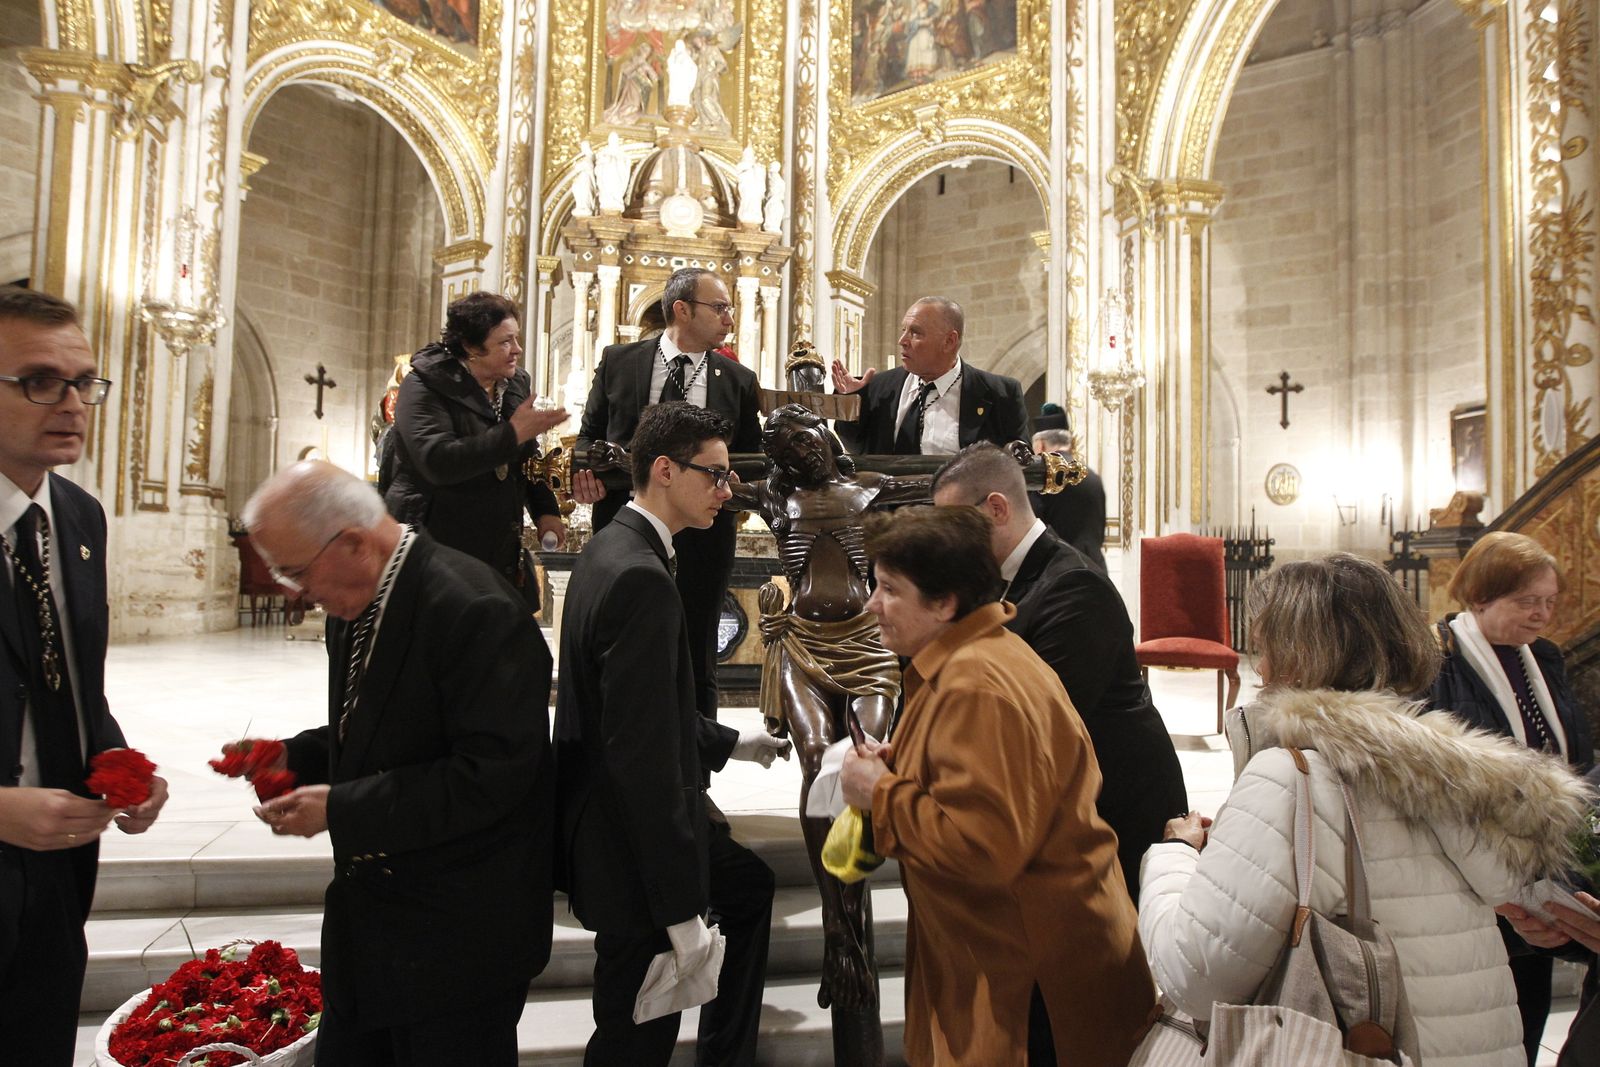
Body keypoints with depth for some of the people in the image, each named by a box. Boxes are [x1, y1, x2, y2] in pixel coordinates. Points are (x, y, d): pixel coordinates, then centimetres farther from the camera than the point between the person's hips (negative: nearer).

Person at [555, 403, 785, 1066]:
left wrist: (730, 743, 19)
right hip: (632, 852, -10)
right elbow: (643, 757, -28)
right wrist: (682, 911, -24)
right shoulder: (641, 577, -26)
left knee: (750, 885, 29)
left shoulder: (613, 548, 5)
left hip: (626, 816, 10)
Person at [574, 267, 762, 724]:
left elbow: (750, 459, 9)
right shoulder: (618, 361, 3)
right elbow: (590, 432, 10)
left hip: (702, 542, 1)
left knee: (696, 663, 11)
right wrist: (586, 468, -11)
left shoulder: (739, 380, 5)